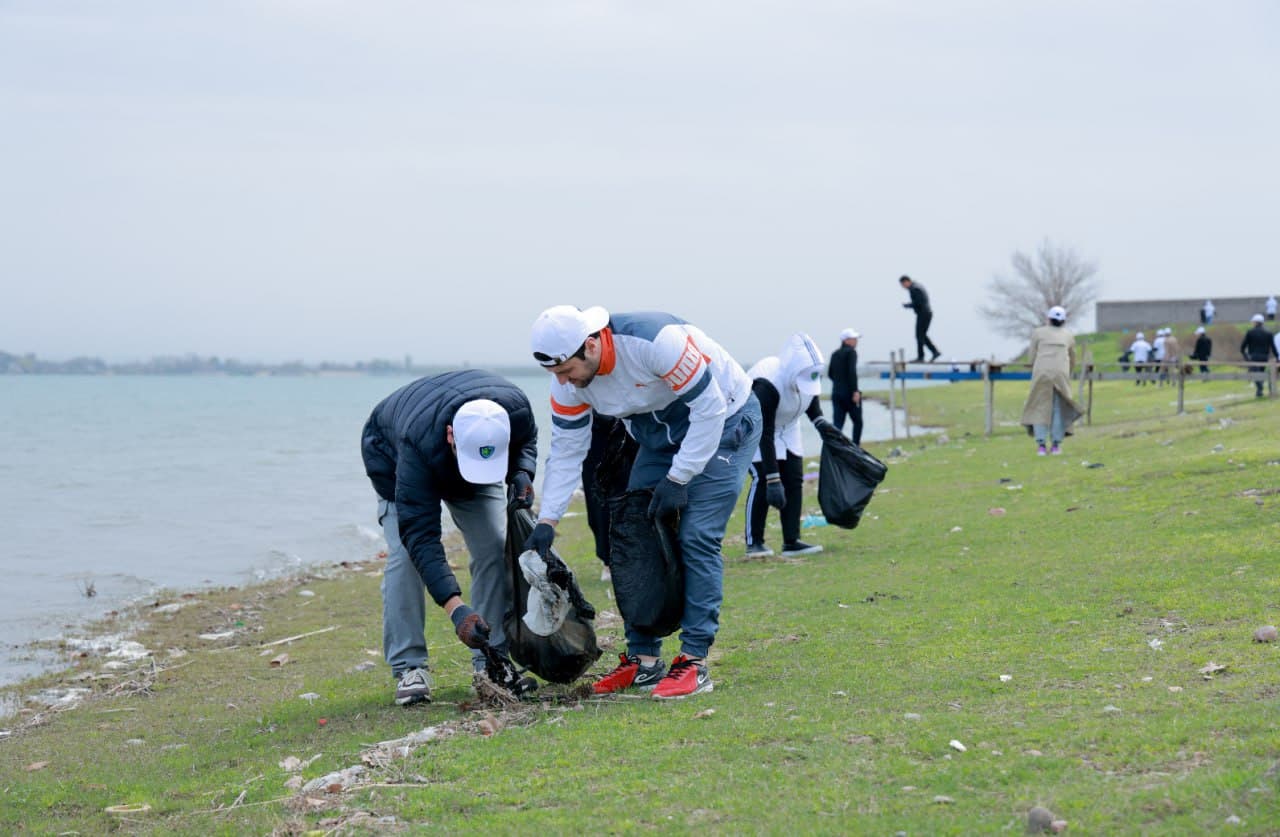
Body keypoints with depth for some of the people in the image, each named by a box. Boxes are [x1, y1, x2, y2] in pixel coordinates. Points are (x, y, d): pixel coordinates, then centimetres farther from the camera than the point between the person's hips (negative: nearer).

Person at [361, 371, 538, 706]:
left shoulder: (515, 407, -37)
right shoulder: (420, 443, -48)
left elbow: (526, 440, -8)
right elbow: (420, 535, -47)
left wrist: (522, 474, -31)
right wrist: (456, 609, -54)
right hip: (391, 453, -4)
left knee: (495, 548, -10)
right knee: (405, 554, -20)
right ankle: (408, 668, -14)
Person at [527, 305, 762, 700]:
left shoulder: (655, 341, -36)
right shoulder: (569, 381, -14)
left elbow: (709, 408, -28)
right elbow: (566, 451, -4)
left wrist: (677, 479, -23)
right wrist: (547, 521, -11)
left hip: (724, 419, -7)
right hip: (662, 435, 7)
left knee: (696, 539, -16)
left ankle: (694, 662, -11)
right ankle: (643, 659, 9)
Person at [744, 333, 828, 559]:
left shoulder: (807, 377, -17)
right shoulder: (767, 386, -37)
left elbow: (811, 403, 8)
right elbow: (765, 435, -36)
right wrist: (773, 479, -38)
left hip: (786, 428, 7)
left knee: (794, 481, -2)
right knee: (762, 481, -18)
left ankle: (791, 541, 2)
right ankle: (754, 542, -10)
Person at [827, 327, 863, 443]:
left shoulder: (835, 354, 13)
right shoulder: (851, 352, -8)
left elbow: (830, 374, 18)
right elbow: (852, 372, -19)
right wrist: (855, 391, -20)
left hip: (836, 393, 6)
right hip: (849, 393, -6)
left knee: (837, 424, 1)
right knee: (857, 422, 10)